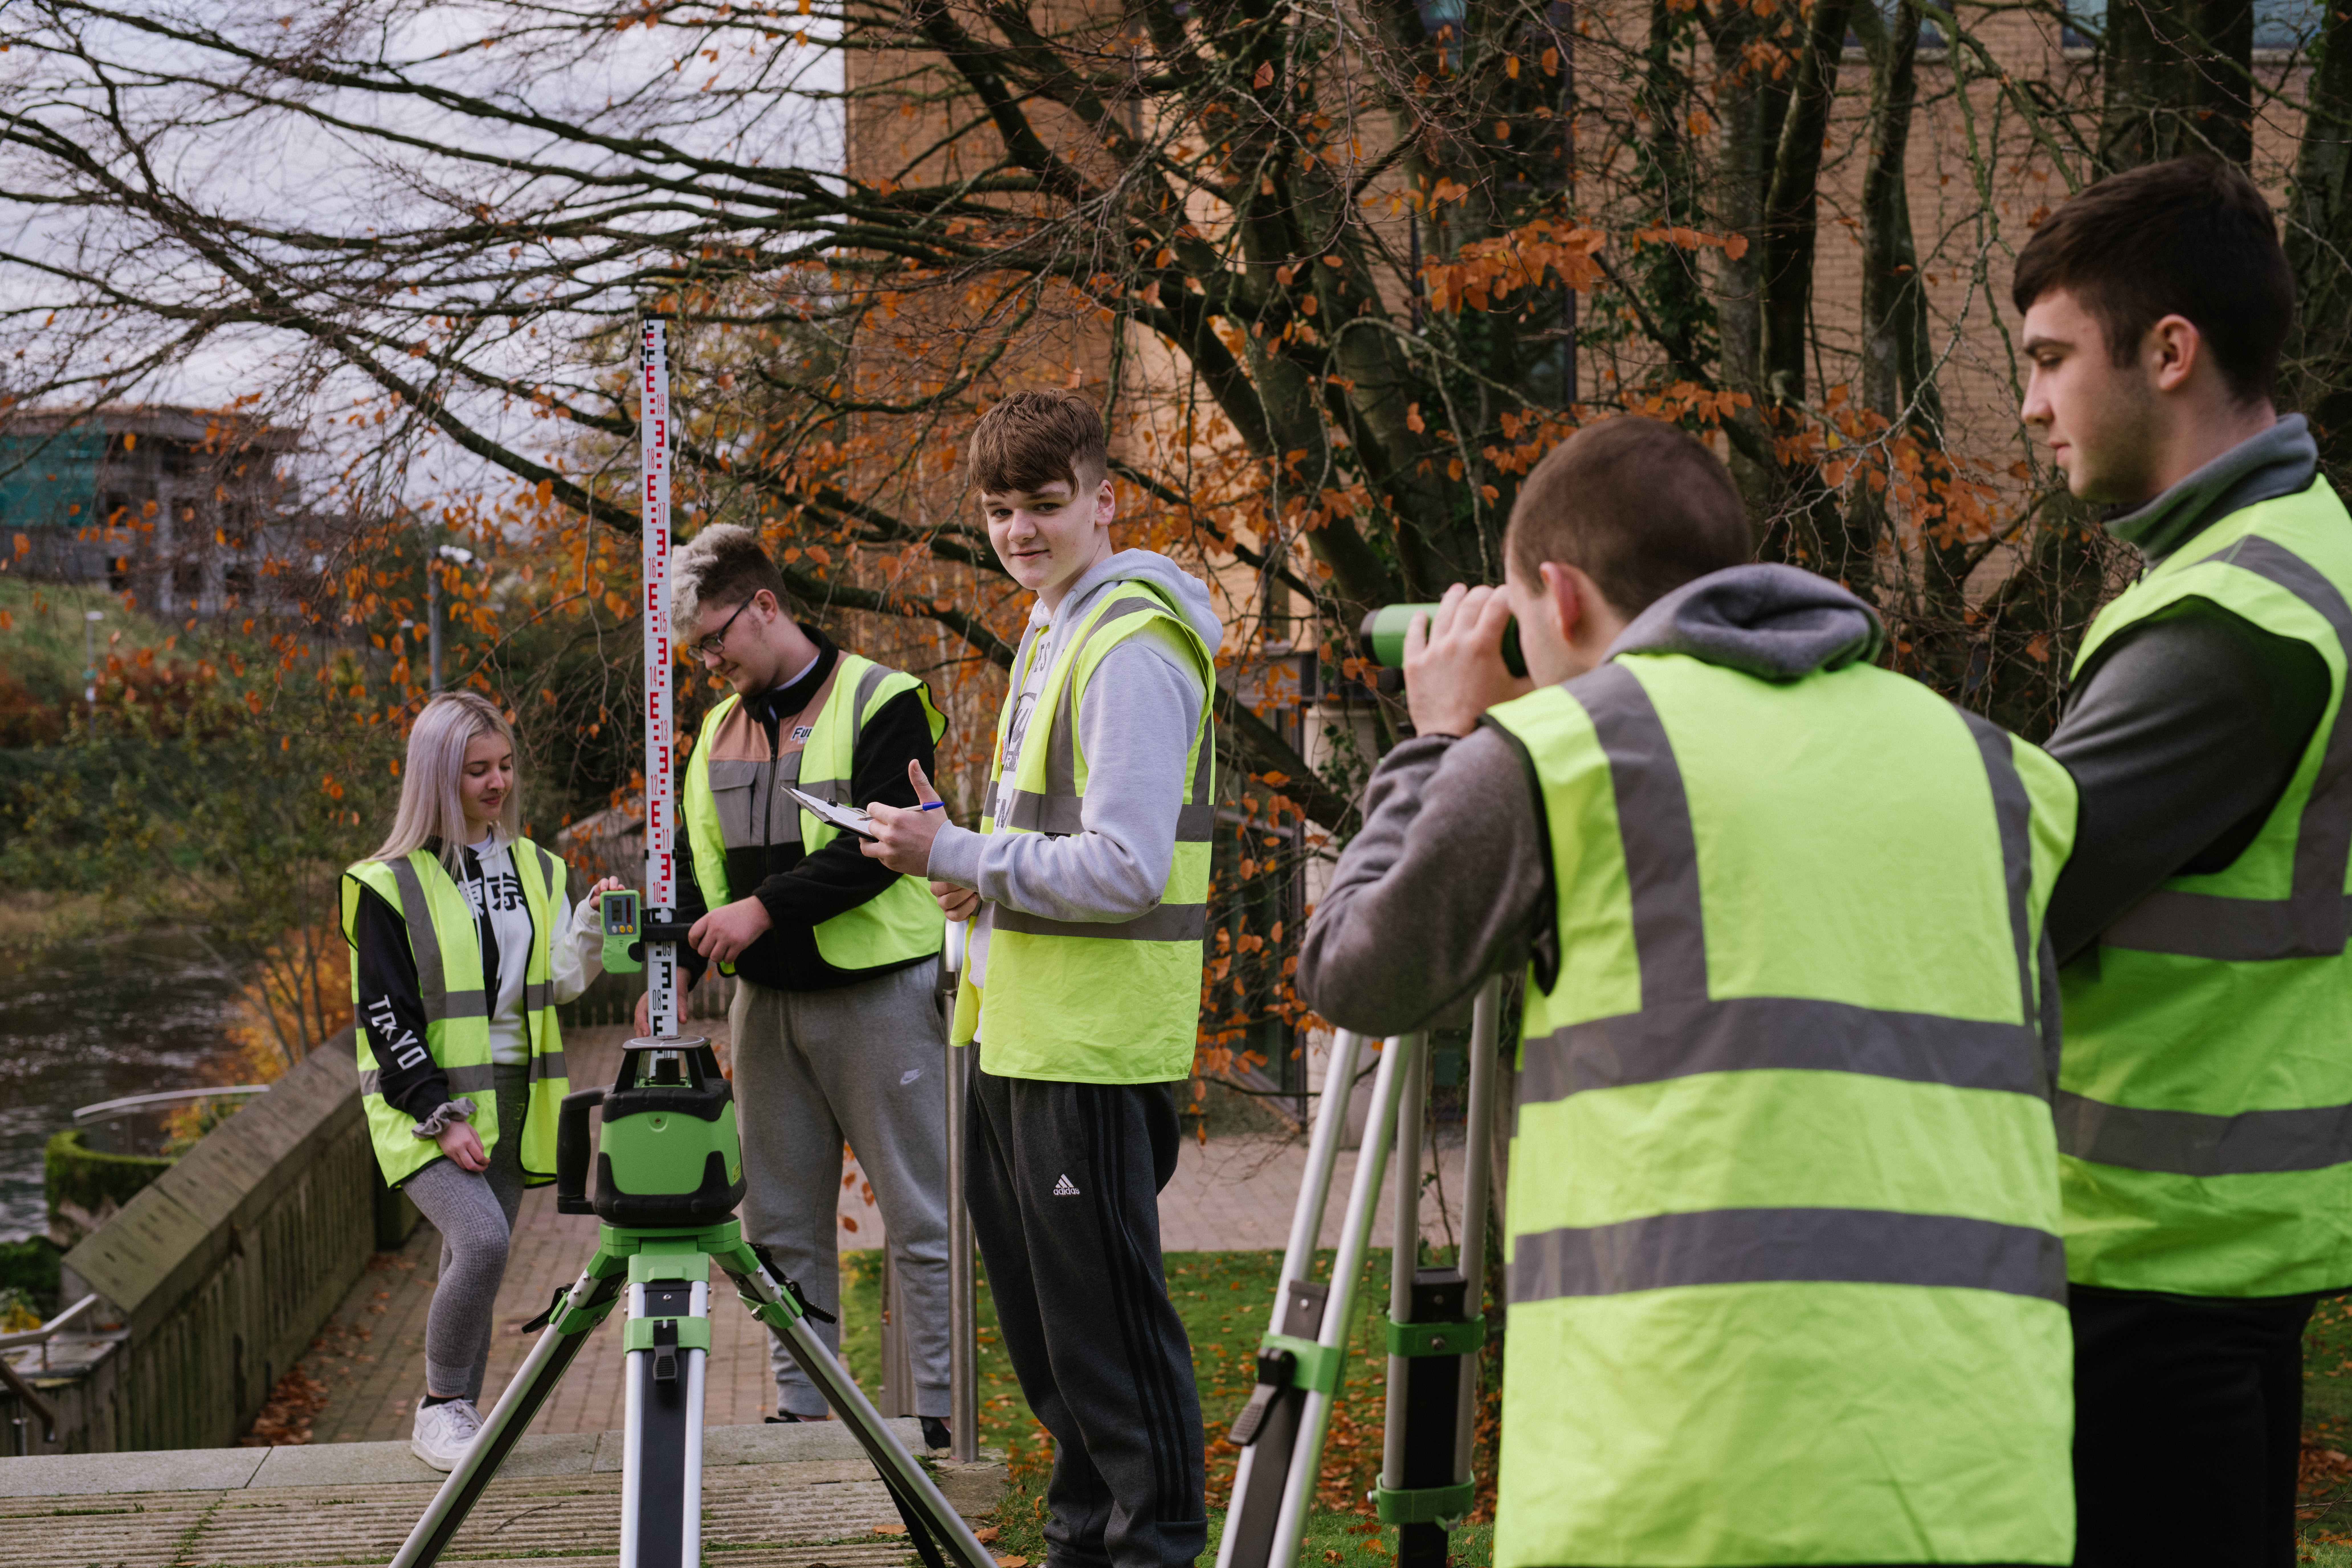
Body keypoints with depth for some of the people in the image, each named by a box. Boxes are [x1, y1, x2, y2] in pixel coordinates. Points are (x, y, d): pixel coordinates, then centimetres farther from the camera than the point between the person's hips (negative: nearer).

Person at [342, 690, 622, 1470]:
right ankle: (440, 1407, -6)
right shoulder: (390, 884, -5)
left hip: (509, 1099, 5)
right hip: (423, 1101, -5)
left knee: (473, 1264, 7)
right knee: (482, 1238, -23)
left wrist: (591, 927, -16)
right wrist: (442, 1116, -15)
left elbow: (560, 980, 3)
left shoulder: (536, 870, 11)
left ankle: (457, 1420, 19)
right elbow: (384, 1016, -8)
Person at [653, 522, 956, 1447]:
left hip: (878, 993, -7)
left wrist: (767, 906, -20)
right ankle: (801, 1406, 19)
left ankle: (937, 1412, 4)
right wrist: (678, 962, 0)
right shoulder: (720, 725, 14)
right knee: (781, 1219, 10)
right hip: (767, 999, 7)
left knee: (918, 1215, -2)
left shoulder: (881, 704, -8)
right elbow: (698, 858, 16)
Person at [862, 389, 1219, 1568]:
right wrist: (989, 879, 6)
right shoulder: (1050, 631, 16)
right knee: (1036, 1305, 18)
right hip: (1018, 1029, 10)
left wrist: (957, 856, -18)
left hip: (1094, 1042, -10)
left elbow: (1126, 868, -24)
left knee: (1104, 1310, -2)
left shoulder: (1132, 651, -16)